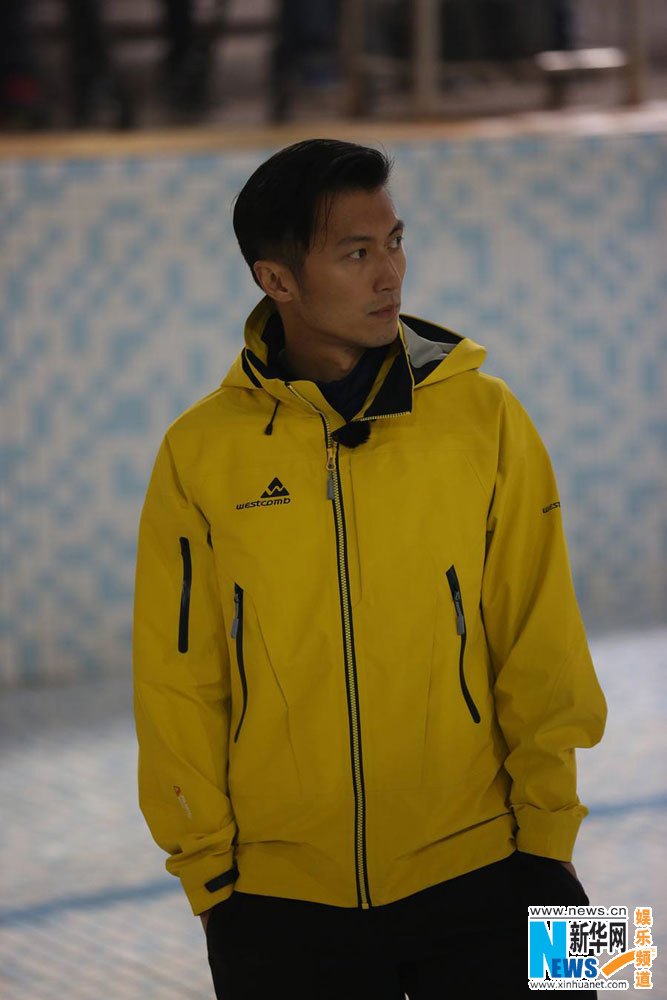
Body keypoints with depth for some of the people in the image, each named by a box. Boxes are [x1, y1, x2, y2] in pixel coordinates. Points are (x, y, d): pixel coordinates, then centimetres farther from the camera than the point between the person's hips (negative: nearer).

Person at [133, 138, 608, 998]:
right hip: (279, 898, 0)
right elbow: (176, 678, 3)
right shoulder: (202, 453, -2)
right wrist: (206, 862, 2)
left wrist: (546, 834, 1)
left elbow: (542, 645, 3)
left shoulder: (484, 418, -1)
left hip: (474, 873, 0)